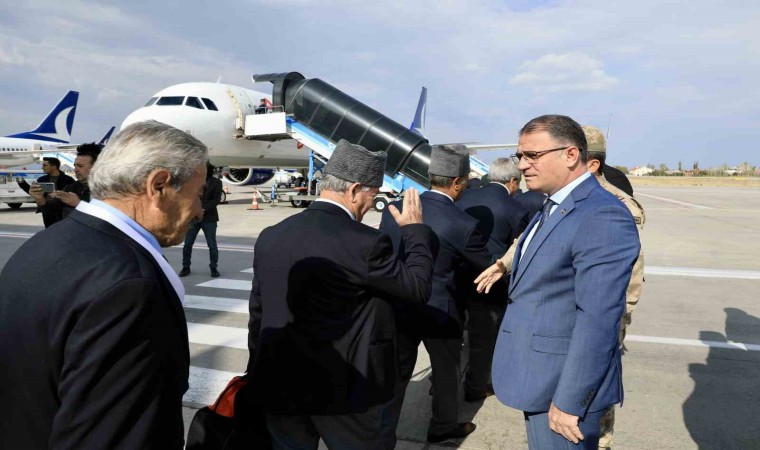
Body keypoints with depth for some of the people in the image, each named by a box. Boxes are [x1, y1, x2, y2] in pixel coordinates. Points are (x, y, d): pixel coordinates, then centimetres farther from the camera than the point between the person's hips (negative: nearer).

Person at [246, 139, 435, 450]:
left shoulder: (270, 236, -1)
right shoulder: (364, 243, -20)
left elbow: (258, 314, 6)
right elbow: (418, 288, -9)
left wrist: (258, 375, 18)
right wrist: (415, 229, 4)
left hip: (280, 386, 5)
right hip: (341, 389, -5)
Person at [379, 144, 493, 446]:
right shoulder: (463, 225, -19)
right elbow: (488, 265, -5)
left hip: (398, 307, 3)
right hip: (439, 311, -3)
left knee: (396, 374, 14)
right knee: (446, 369, 22)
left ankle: (381, 437, 22)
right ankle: (444, 426, 42)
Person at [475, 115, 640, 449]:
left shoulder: (603, 217, -22)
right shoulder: (552, 207, 9)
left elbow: (597, 320, -25)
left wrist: (569, 401, -22)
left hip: (564, 384, -9)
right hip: (540, 376, 9)